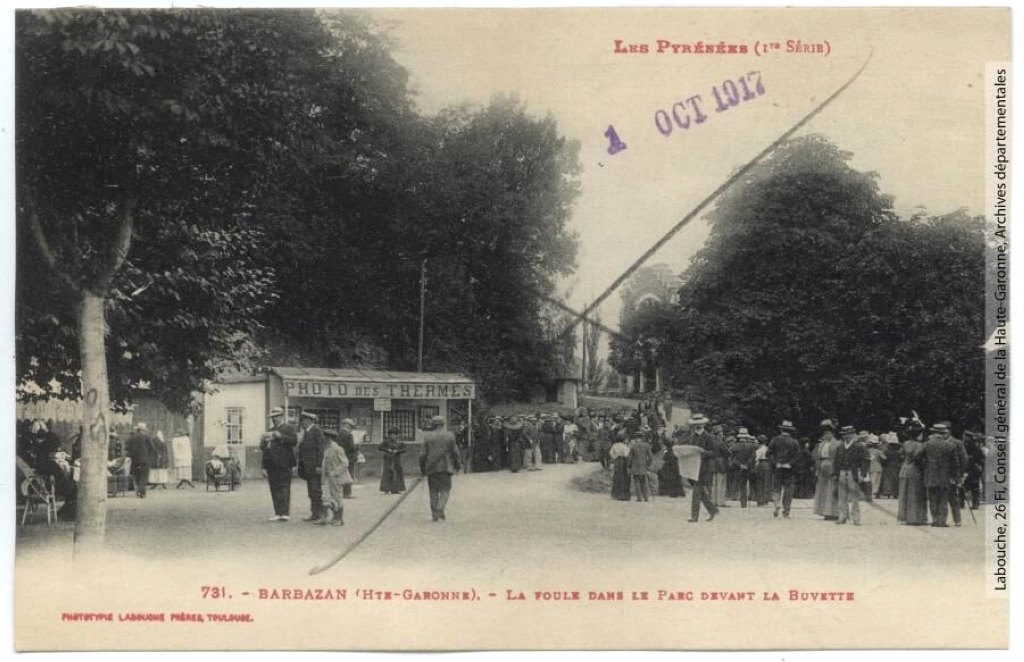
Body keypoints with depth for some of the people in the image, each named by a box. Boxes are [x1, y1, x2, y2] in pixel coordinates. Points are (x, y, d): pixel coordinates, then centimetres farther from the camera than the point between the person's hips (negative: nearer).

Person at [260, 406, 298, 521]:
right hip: (271, 464, 7)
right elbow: (263, 447, 24)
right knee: (274, 489, 5)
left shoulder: (288, 427, 4)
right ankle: (278, 513, 8)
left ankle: (285, 513, -11)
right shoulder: (269, 430, 24)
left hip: (283, 464, -7)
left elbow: (294, 440, -11)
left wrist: (280, 437, -19)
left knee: (284, 487, -9)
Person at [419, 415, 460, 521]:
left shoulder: (427, 437, 2)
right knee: (445, 489, 3)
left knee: (433, 491, 8)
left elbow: (423, 454, 0)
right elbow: (455, 452, 1)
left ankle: (434, 513, 6)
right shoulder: (449, 436, 2)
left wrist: (422, 468, 9)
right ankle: (440, 509, -18)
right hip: (445, 468, -1)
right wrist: (456, 465, 13)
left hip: (431, 468, 1)